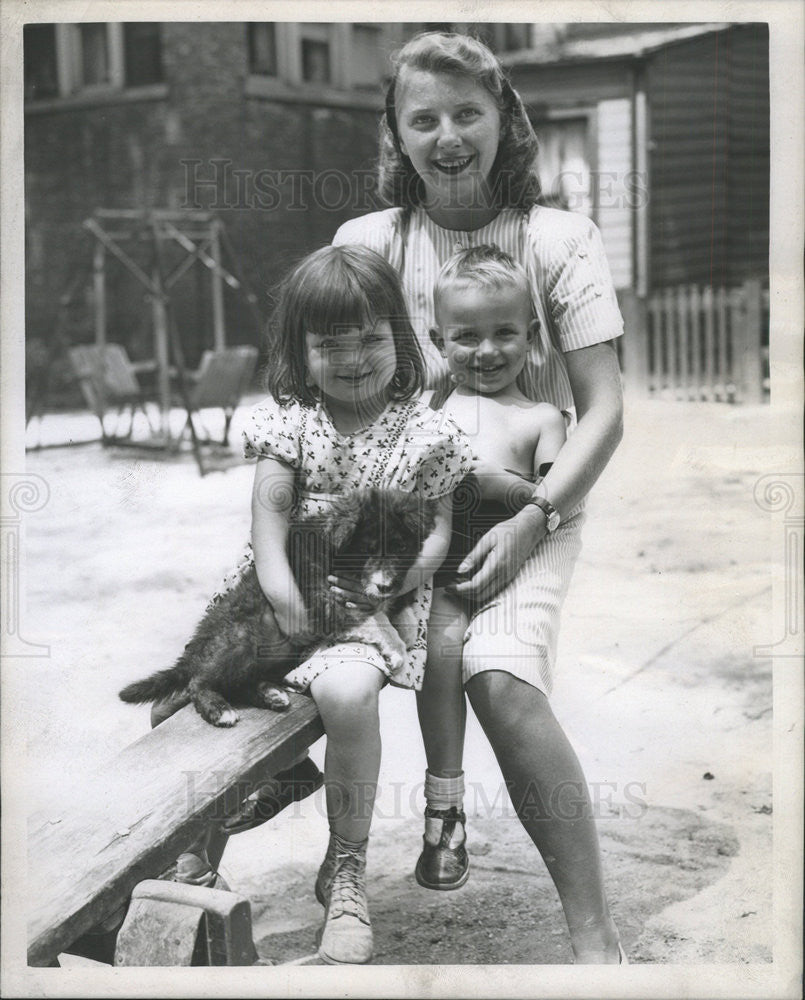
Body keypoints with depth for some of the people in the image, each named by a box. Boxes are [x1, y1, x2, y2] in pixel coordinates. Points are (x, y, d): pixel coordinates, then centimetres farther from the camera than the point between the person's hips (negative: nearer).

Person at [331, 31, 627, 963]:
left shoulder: (557, 239, -2)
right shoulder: (364, 243, 4)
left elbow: (603, 412, -6)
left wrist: (531, 520, -20)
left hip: (526, 508, -4)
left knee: (502, 683, -26)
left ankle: (593, 934, -19)